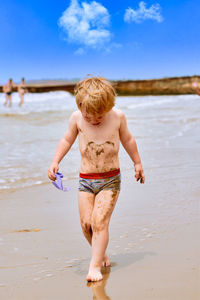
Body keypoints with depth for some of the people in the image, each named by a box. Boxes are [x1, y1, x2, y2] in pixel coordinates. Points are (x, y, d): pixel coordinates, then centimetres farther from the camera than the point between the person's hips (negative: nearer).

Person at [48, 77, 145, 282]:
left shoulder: (117, 116, -6)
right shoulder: (77, 118, -5)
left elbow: (127, 139, 12)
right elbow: (67, 140, 11)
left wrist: (137, 163, 21)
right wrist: (55, 162, 0)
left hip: (110, 179, -2)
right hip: (85, 179, 2)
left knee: (99, 220, -14)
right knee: (86, 224, -1)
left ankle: (95, 265, -7)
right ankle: (100, 253, 24)